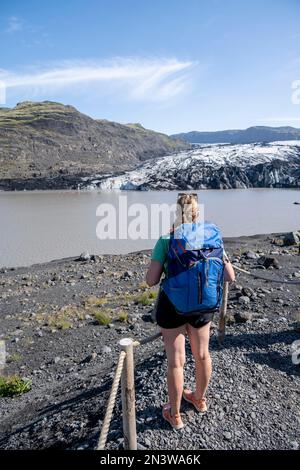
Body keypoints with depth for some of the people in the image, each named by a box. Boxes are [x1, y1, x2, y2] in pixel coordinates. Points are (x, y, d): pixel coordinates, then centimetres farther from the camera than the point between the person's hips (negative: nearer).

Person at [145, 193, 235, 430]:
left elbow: (151, 280, -17)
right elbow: (230, 277, -5)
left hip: (172, 306, -3)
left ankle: (175, 414, 32)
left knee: (176, 361, 12)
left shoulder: (166, 240, -16)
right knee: (202, 354, 24)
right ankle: (200, 399, 49)